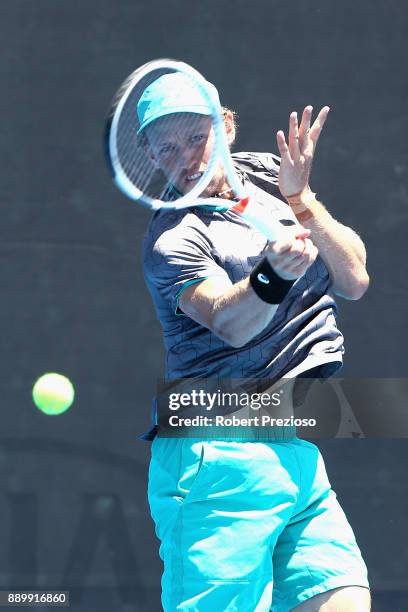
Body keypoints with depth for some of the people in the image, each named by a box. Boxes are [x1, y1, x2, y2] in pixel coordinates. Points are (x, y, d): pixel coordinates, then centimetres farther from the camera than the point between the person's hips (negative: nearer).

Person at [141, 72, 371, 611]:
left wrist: (300, 199, -7)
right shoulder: (172, 238, -7)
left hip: (301, 458, 6)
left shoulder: (267, 174, 13)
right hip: (221, 461, -6)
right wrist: (274, 274, -44)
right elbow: (232, 323, -24)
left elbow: (354, 280, 6)